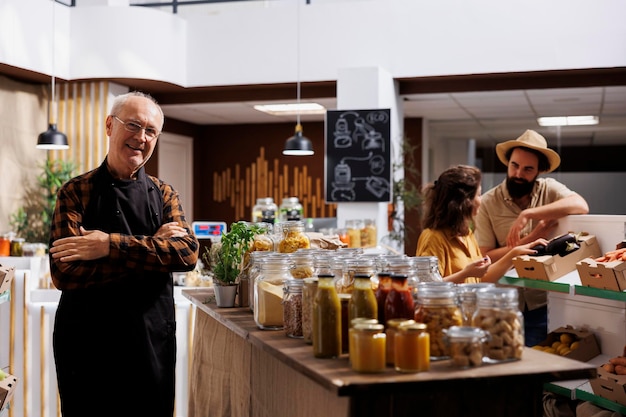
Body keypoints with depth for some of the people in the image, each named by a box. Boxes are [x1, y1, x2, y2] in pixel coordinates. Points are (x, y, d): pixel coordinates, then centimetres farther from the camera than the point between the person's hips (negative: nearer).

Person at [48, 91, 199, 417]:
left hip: (154, 340, 3)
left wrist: (111, 245, -23)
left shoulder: (163, 194, 4)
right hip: (86, 341, -2)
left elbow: (187, 253, -13)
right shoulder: (76, 192, -5)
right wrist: (153, 249, -19)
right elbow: (64, 272, -18)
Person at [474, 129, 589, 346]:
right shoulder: (488, 203, -6)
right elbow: (486, 258, -10)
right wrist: (530, 239, -17)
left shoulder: (550, 189, -2)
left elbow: (580, 206, -24)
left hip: (543, 304, 0)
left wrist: (528, 214, -28)